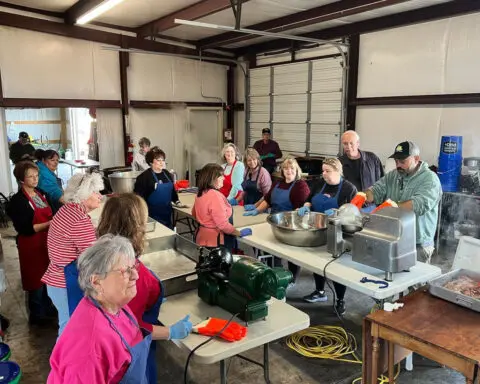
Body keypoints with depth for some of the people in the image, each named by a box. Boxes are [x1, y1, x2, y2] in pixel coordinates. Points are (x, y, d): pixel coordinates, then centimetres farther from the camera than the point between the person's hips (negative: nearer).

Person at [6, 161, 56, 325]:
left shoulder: (40, 194, 9)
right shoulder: (18, 201, -14)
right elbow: (24, 229, -20)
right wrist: (49, 224, -24)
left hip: (46, 242, 7)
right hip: (31, 245, -7)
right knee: (36, 279, 5)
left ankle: (48, 308, 35)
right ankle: (37, 315, 22)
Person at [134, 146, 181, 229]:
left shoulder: (167, 174, 9)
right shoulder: (145, 176, -10)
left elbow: (172, 190, 20)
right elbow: (138, 194, -12)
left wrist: (177, 202, 12)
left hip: (167, 212, 6)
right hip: (153, 214, -6)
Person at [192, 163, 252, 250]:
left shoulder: (201, 193, 4)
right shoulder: (215, 195, -24)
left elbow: (194, 214, 20)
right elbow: (223, 224, -26)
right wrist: (240, 233, -14)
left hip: (202, 237, 9)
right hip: (215, 240, -9)